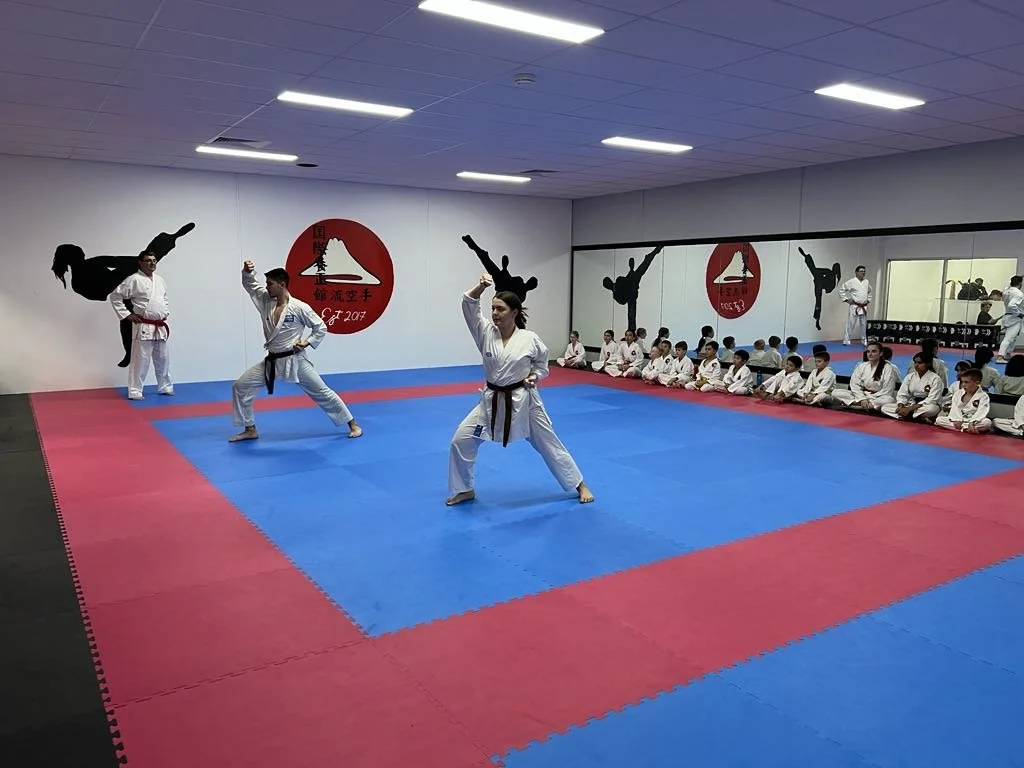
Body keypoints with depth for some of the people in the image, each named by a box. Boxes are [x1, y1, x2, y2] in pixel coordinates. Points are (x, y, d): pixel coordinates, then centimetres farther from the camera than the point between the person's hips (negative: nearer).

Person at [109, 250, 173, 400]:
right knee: (140, 360, -5)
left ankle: (165, 387, 28)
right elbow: (115, 296, -9)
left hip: (160, 327, 7)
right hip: (143, 327, -7)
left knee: (162, 359, 15)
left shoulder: (159, 280, 11)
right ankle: (135, 391, 3)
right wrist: (126, 315, -11)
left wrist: (166, 313, 14)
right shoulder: (134, 280, -10)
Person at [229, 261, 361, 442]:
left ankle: (353, 424, 14)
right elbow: (250, 284, 7)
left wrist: (306, 343, -13)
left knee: (322, 392, 1)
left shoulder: (299, 307, -13)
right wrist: (247, 271, -13)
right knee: (240, 386, 1)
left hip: (295, 361, -6)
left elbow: (321, 327, -5)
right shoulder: (266, 301, 2)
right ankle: (250, 430, 13)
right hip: (272, 362, 6)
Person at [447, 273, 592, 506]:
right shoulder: (486, 332, -6)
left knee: (550, 444, 8)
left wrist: (534, 376, -13)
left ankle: (580, 485, 27)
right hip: (492, 401, 3)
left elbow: (542, 364, 6)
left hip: (523, 401, -3)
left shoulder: (530, 339, -10)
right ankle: (465, 489, 18)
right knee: (461, 439, -2)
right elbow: (469, 304, -14)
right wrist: (481, 286, -29)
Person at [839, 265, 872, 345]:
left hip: (864, 307, 6)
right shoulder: (852, 282, -10)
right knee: (851, 324, -7)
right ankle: (846, 340, -1)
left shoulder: (867, 282, 10)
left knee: (864, 325, 12)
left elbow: (869, 292, 27)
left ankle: (864, 341, 23)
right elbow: (841, 289, -8)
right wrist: (846, 299, -10)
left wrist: (868, 300, 16)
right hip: (854, 307, -6)